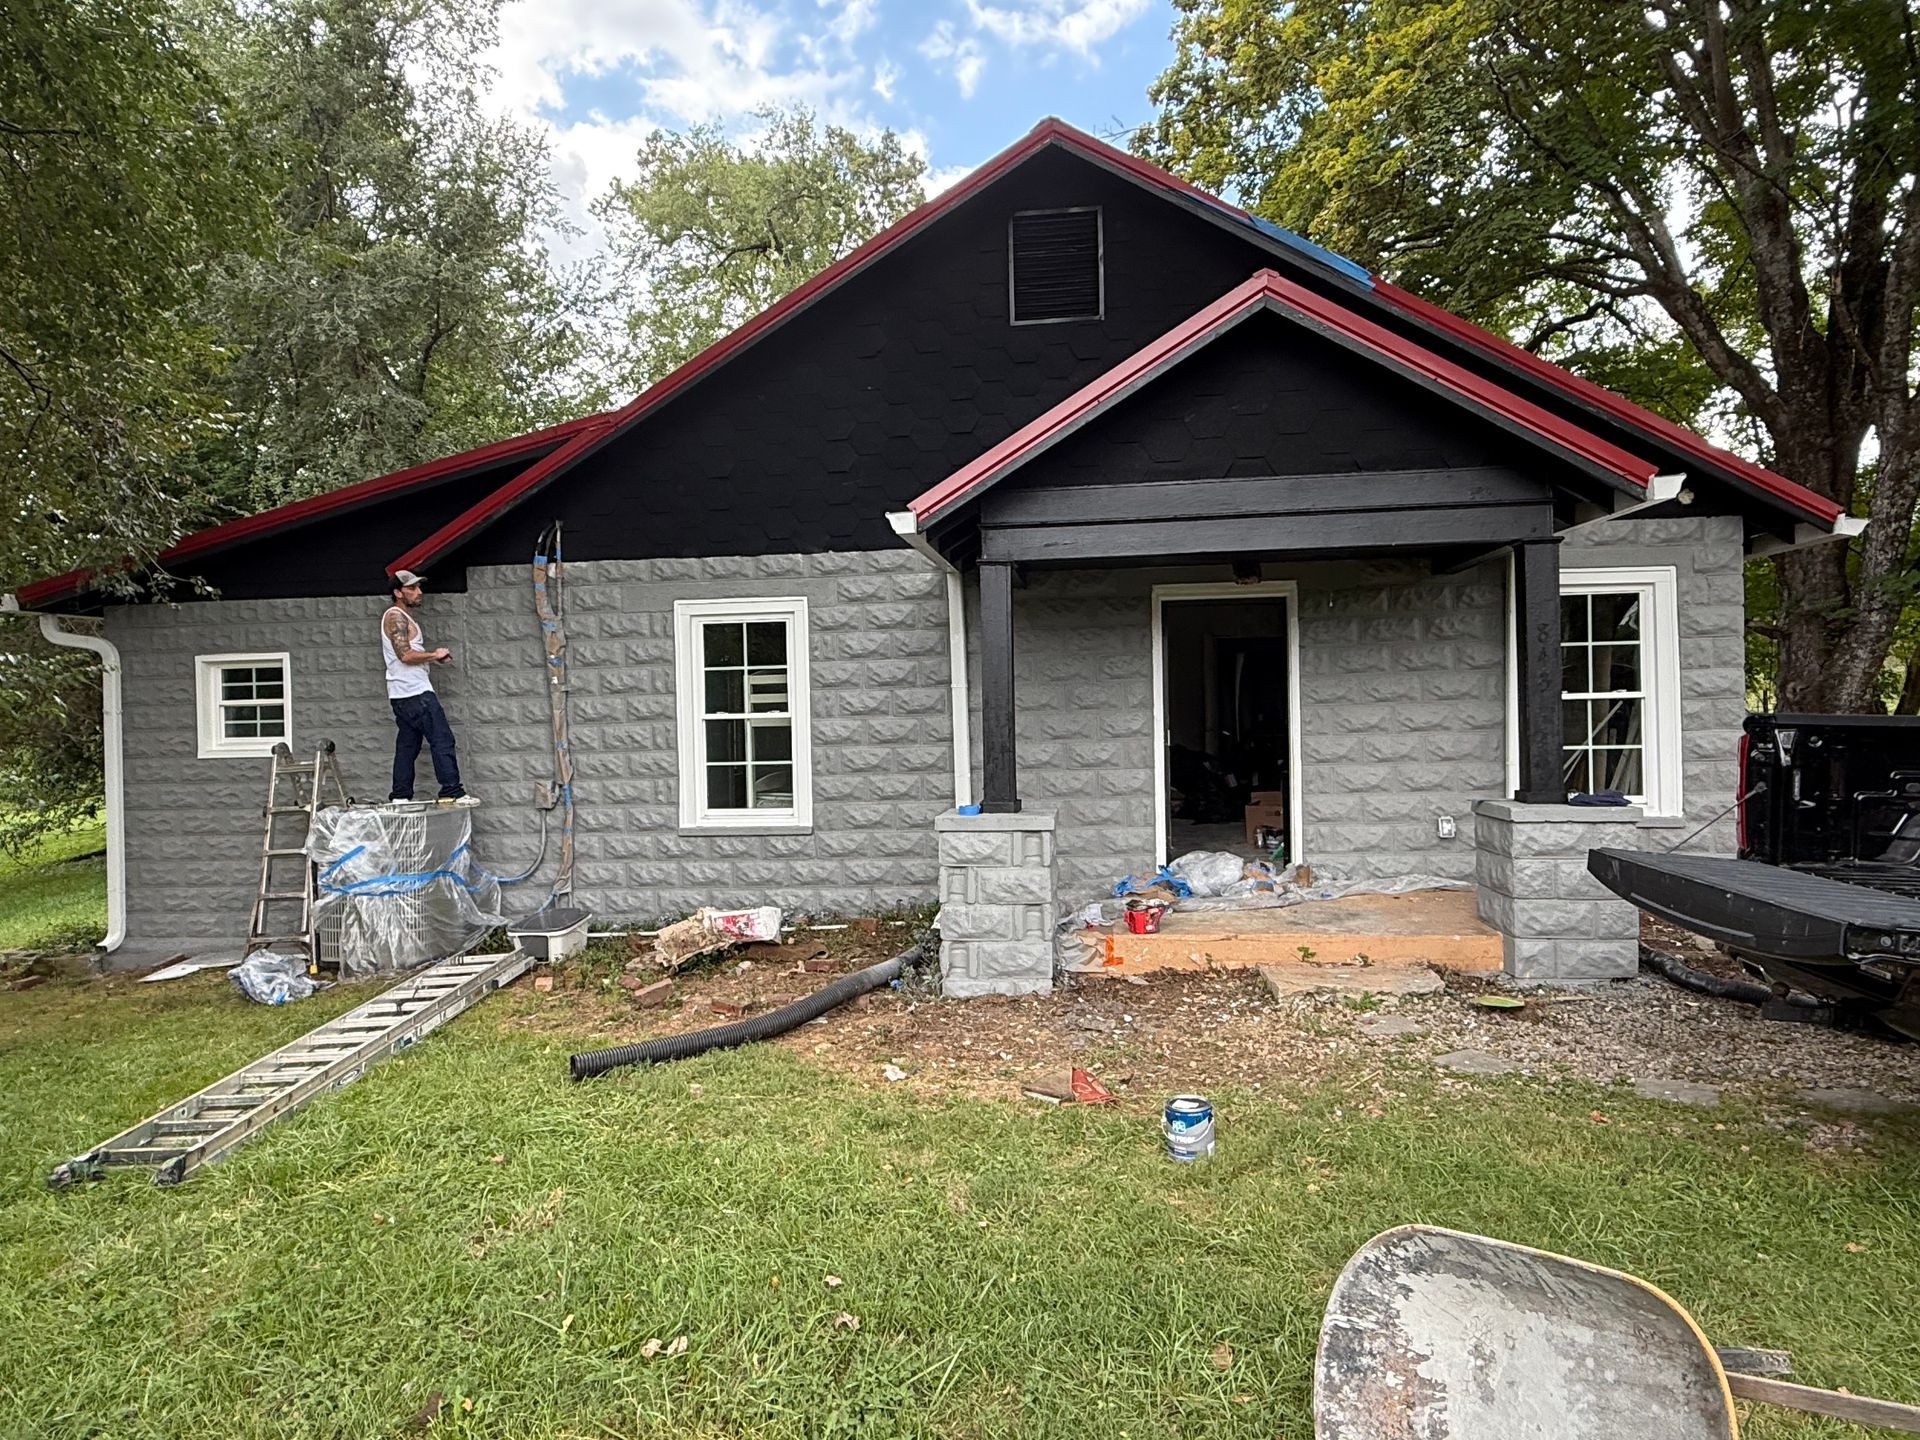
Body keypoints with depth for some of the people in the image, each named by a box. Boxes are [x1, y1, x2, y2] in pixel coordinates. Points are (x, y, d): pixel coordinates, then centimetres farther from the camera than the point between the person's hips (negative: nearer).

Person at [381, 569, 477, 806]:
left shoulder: (403, 618, 22)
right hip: (415, 692, -10)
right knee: (442, 739, -11)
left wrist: (434, 658, 11)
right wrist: (435, 654, -8)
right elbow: (405, 655, -20)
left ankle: (401, 797, 12)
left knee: (407, 746, 10)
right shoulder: (395, 616, -9)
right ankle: (452, 792, -12)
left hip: (402, 695, 10)